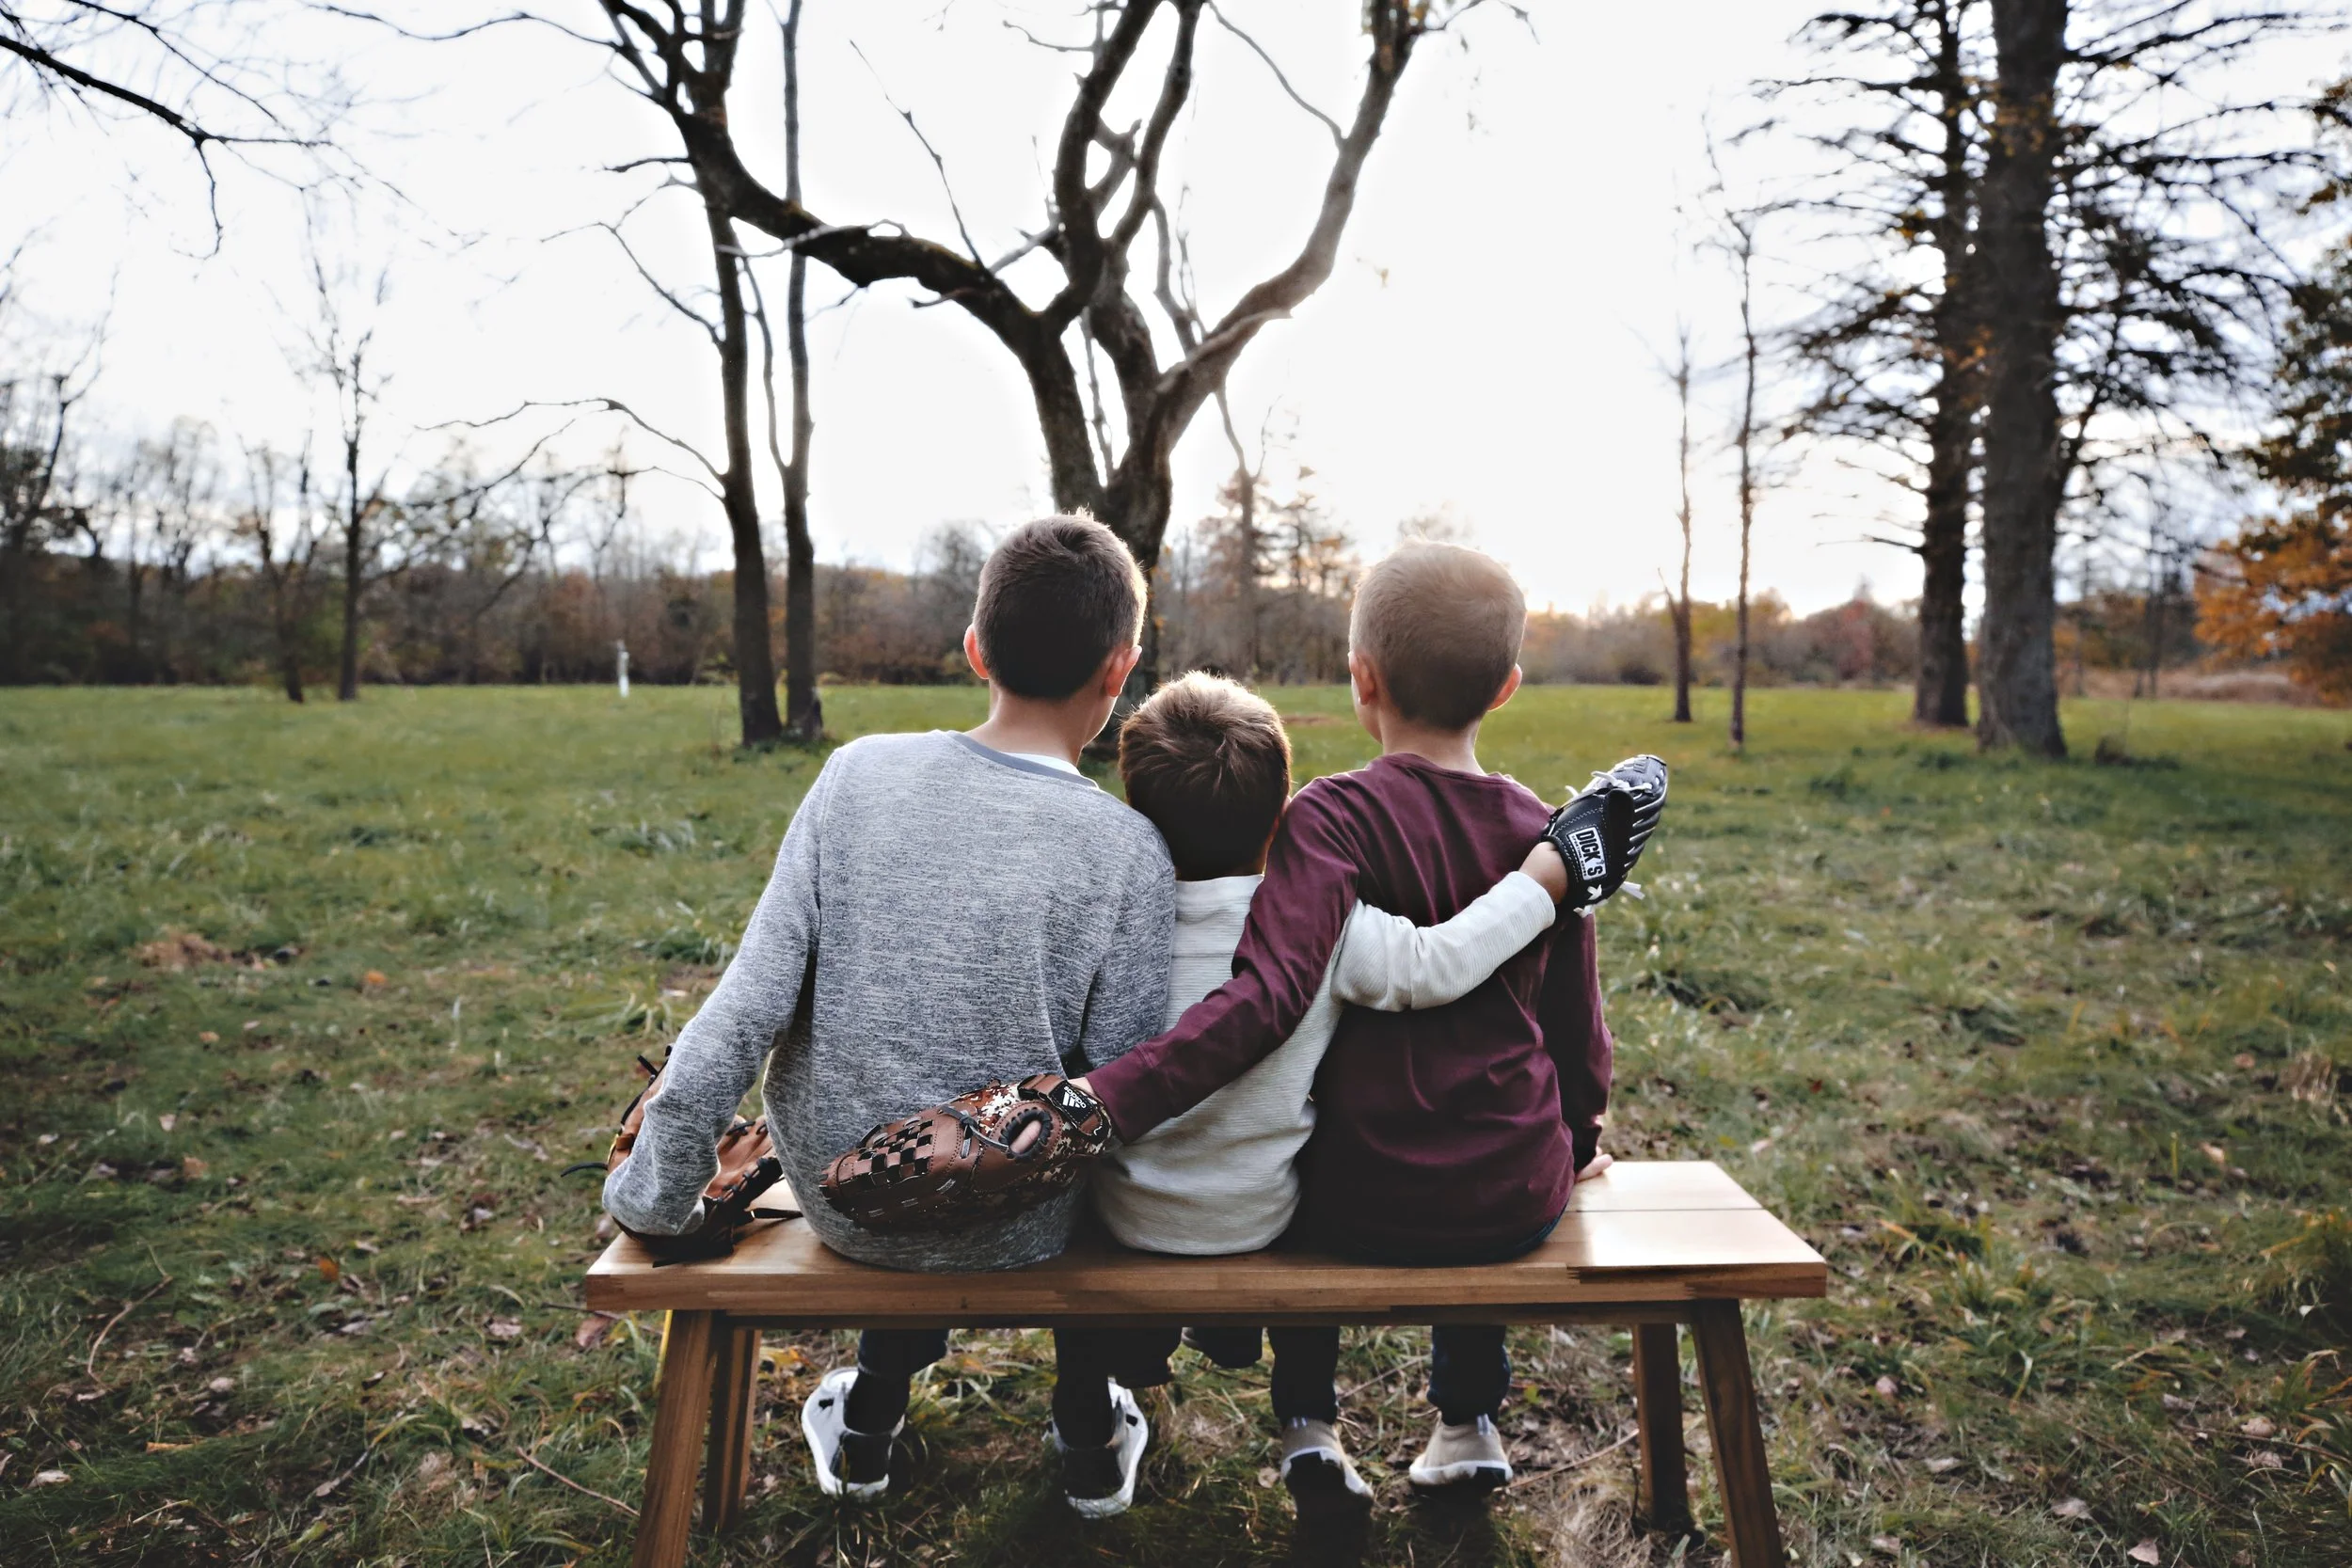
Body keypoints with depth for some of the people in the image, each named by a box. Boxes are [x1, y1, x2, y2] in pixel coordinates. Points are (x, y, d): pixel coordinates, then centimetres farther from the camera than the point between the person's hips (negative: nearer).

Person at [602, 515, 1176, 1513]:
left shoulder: (858, 775, -12)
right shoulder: (1127, 851, -18)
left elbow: (741, 1018, -13)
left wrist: (653, 1198, -2)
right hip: (1009, 1232, -2)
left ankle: (867, 1426, 44)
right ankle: (1090, 1440, 40)